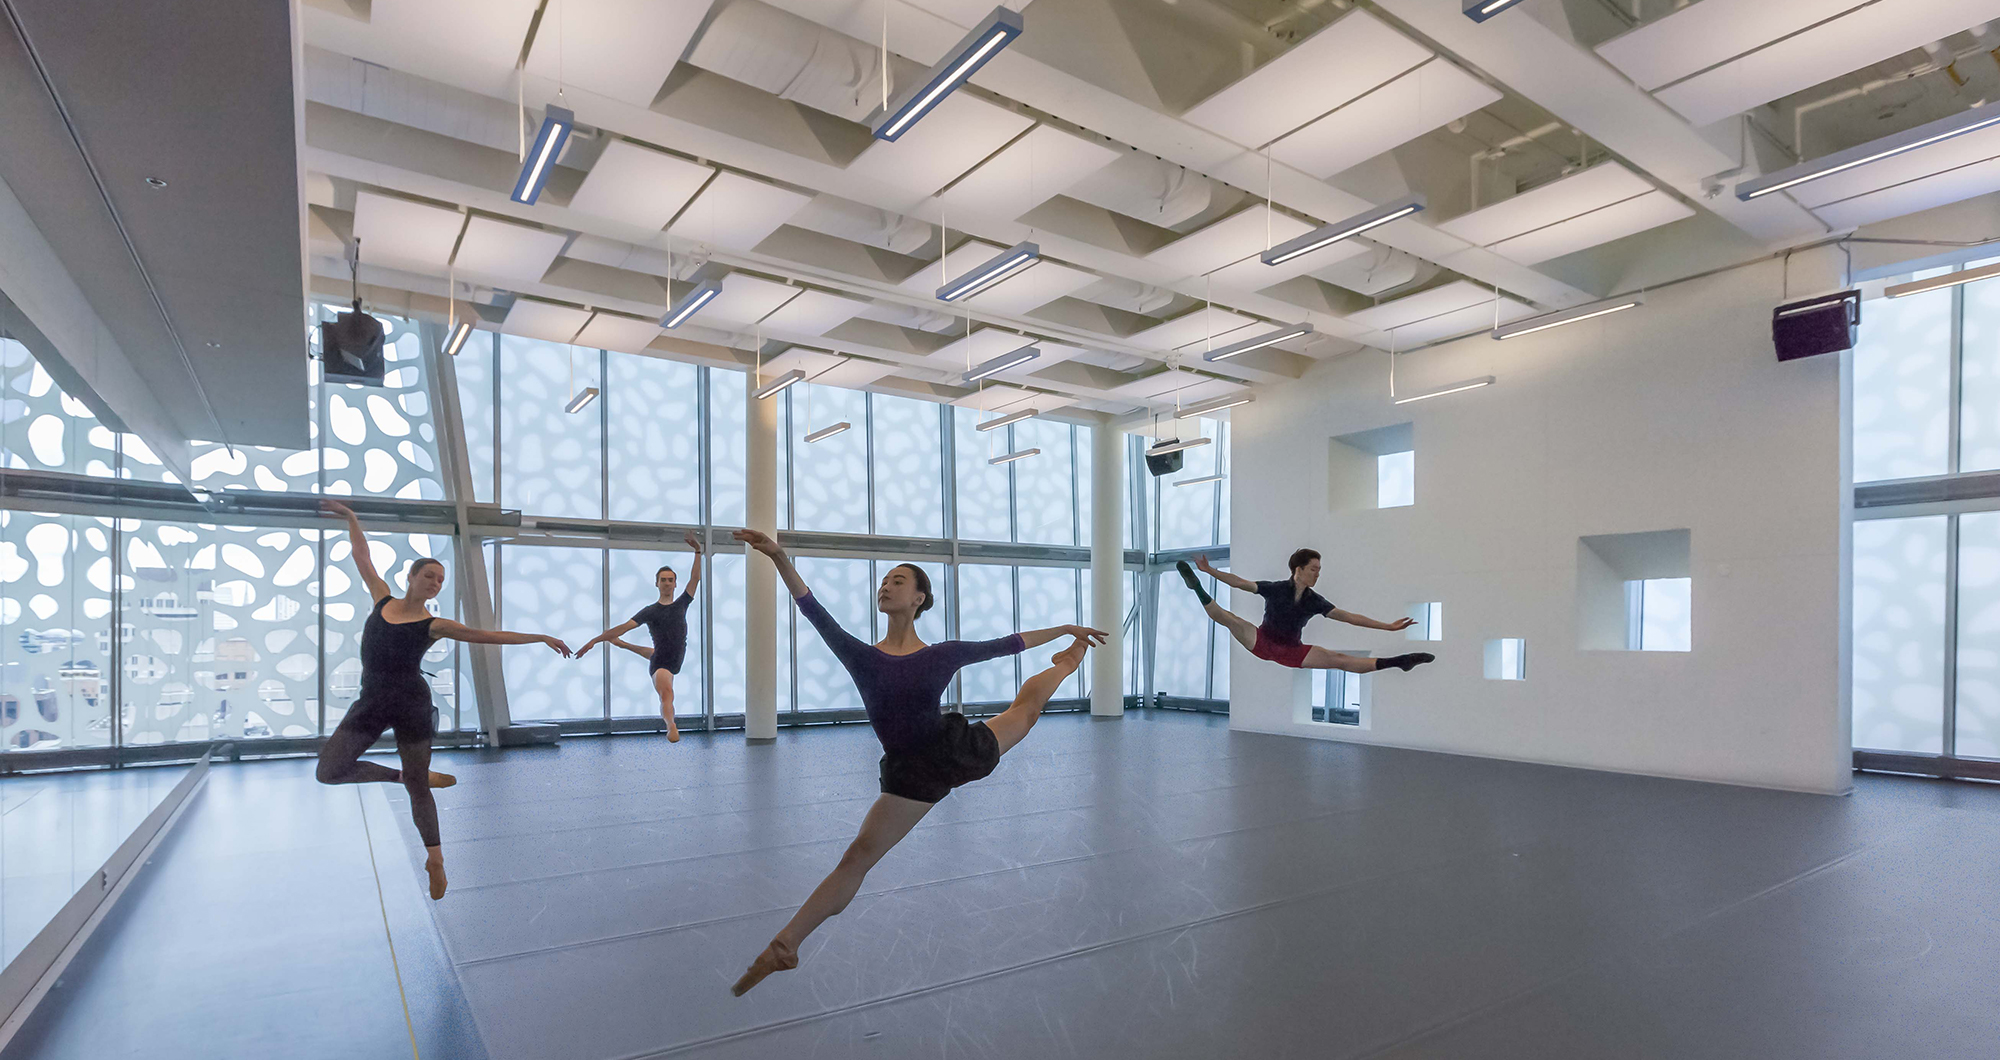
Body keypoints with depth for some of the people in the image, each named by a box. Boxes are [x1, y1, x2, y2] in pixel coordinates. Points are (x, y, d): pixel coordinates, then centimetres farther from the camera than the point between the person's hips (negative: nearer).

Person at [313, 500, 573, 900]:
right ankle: (405, 776, 14)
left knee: (417, 788, 4)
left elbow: (489, 635, -4)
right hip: (371, 703, 3)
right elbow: (363, 558, 16)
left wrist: (540, 637, -7)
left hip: (411, 705, -3)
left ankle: (435, 858, 20)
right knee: (328, 771, -8)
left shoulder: (434, 625, -3)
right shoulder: (382, 599, 6)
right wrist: (350, 517, 19)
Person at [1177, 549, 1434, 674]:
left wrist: (1387, 626, -6)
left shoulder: (1315, 602, -2)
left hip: (1292, 652, 2)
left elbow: (1349, 617, -1)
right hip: (1263, 642, -2)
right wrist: (1209, 570, -22)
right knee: (1228, 618, -28)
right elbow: (1240, 582, -13)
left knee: (1338, 660, -13)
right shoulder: (1275, 589, -10)